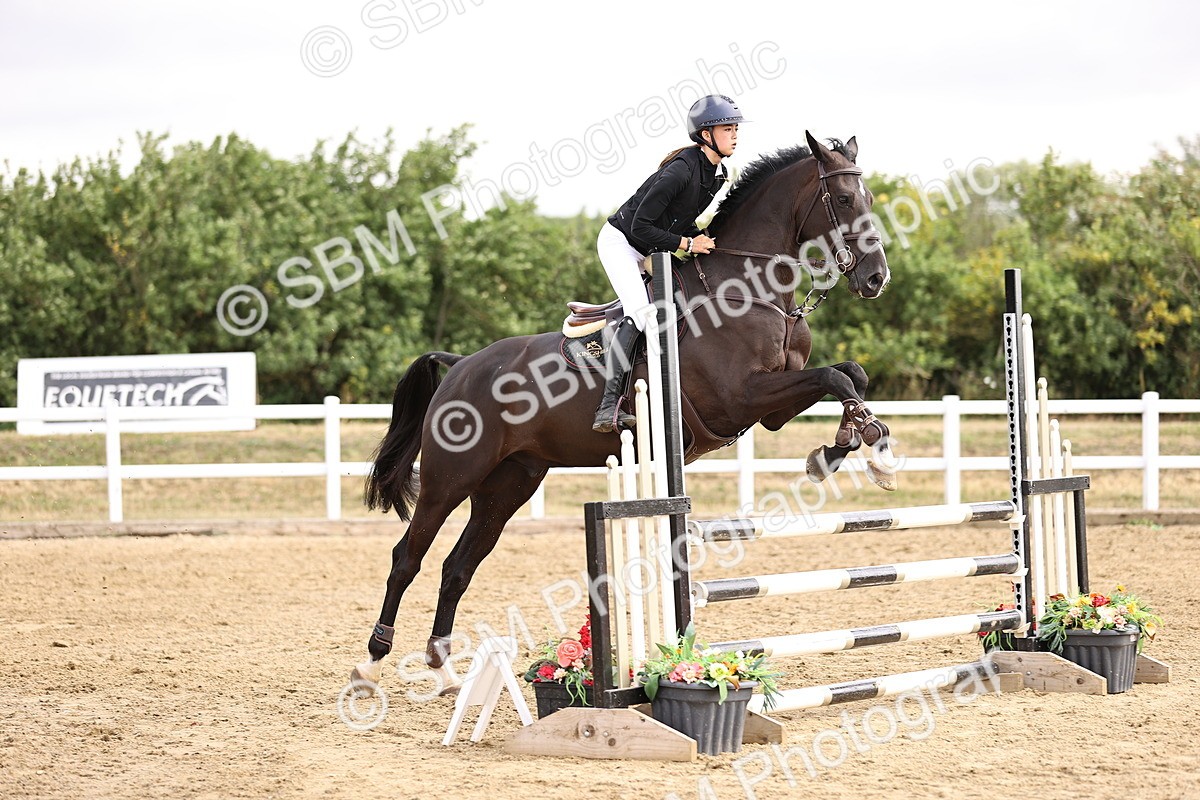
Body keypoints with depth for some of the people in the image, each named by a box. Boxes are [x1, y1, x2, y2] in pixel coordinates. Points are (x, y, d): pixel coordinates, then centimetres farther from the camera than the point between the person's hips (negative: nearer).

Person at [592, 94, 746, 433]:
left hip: (652, 252, 10)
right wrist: (687, 243, -24)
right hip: (620, 242, -10)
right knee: (640, 312, -26)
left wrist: (705, 241, -2)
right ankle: (609, 407, -32)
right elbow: (641, 227, -27)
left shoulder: (718, 173, 1)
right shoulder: (682, 170, -27)